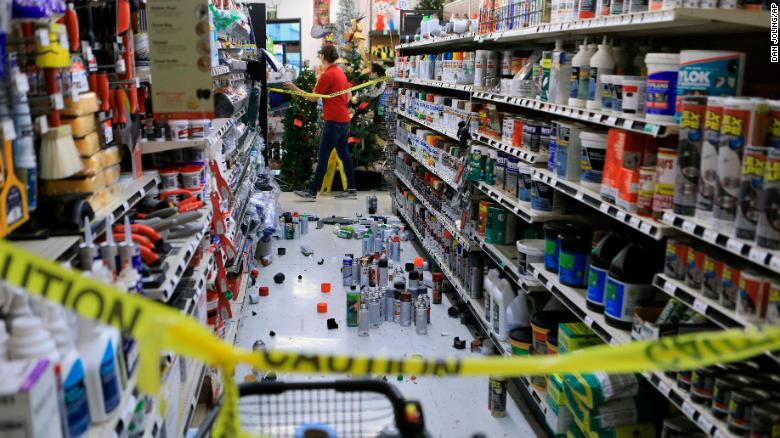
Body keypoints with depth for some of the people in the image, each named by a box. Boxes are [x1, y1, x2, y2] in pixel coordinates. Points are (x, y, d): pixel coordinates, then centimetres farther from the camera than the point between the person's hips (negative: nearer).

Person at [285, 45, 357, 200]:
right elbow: (349, 96, 18)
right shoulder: (340, 72, 11)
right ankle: (351, 190, 14)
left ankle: (312, 192, -2)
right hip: (344, 120, 9)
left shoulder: (327, 75, -14)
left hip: (334, 121, -9)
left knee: (322, 156, -5)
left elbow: (312, 98, -11)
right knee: (344, 154, 12)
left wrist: (294, 88, -3)